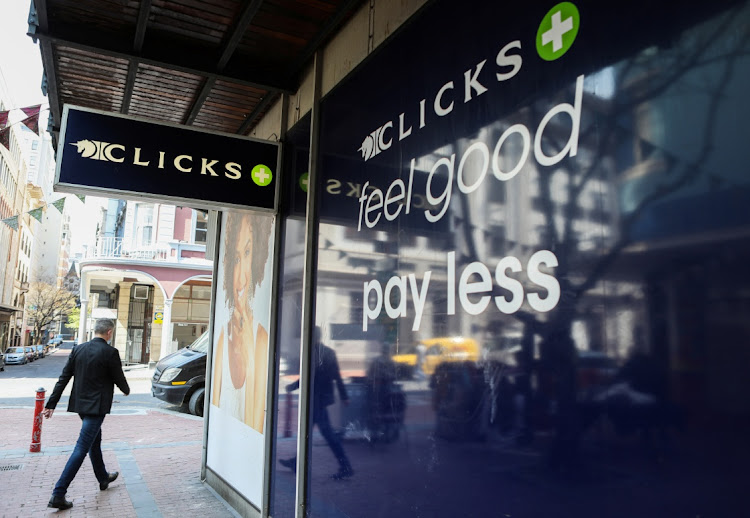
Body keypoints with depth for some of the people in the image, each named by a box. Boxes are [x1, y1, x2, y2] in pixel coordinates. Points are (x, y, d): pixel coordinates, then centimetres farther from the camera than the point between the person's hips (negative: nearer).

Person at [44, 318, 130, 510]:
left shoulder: (79, 349, 3)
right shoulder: (110, 352, -15)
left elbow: (64, 378, 3)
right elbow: (119, 379, -7)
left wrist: (51, 404, 6)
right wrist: (126, 390, 15)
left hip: (80, 404, 8)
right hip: (96, 406, -8)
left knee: (95, 442, 22)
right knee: (82, 448, -3)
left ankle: (103, 478, 40)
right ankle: (58, 495, -4)